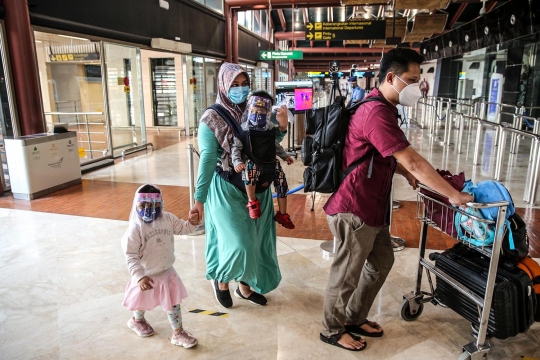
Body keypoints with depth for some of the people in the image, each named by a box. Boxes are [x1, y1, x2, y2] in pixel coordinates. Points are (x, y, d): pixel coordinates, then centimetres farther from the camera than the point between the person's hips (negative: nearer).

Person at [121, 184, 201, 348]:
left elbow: (183, 228, 5)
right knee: (142, 302, 25)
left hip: (167, 272, 3)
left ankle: (178, 333, 29)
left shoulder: (168, 219, -10)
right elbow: (131, 256, -24)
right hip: (147, 276, -3)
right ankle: (137, 320, 58)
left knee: (174, 305, 12)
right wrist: (140, 276, -30)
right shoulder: (135, 228, -24)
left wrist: (192, 222, -17)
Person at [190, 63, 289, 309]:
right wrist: (199, 197, -18)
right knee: (238, 243, -10)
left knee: (256, 240, 12)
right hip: (227, 189, -5)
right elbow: (207, 159, -15)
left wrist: (281, 126, -9)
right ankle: (221, 279, 23)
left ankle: (245, 286, 34)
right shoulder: (212, 118, -9)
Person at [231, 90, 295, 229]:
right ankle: (252, 201, -19)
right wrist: (237, 162, -26)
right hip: (251, 160, -5)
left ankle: (282, 214, 12)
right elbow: (236, 147, -11)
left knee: (281, 179, -5)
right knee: (250, 167, -39)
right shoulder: (244, 129, -9)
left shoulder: (270, 127, 4)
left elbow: (276, 145, 19)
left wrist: (285, 156, 18)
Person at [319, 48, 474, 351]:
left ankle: (355, 318, 38)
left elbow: (391, 155, 25)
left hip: (372, 207, 10)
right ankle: (333, 330, 28)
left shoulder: (382, 109, 13)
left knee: (382, 261, 21)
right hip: (355, 209, -10)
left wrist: (408, 174, 8)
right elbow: (413, 161, -25)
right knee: (347, 274, 6)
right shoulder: (377, 113, -23)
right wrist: (454, 195, -16)